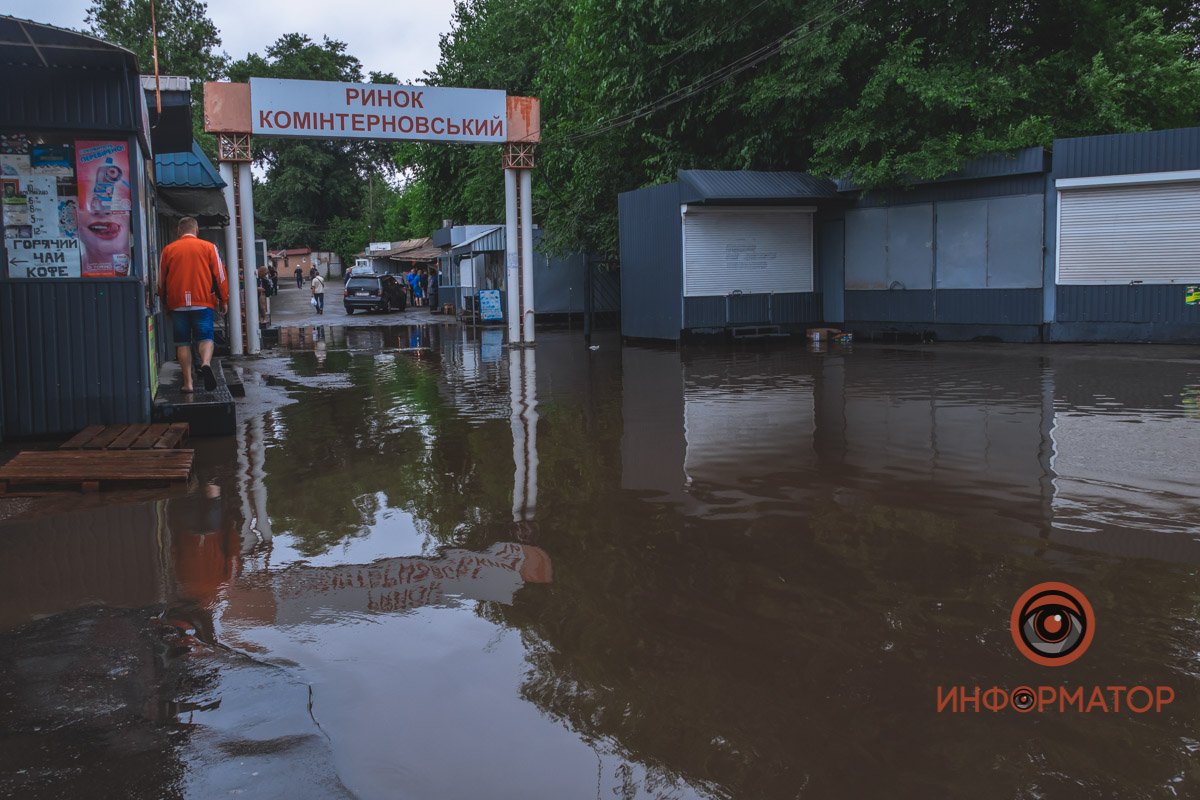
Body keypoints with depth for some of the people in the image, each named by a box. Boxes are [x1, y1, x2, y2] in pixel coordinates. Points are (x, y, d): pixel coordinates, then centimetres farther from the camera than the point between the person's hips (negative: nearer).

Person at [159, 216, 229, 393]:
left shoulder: (168, 249, 9)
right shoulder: (208, 247, 4)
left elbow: (161, 279, 14)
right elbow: (220, 275, 3)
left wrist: (165, 302, 26)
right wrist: (223, 300, 10)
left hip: (177, 303, 1)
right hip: (203, 302, -1)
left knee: (183, 343, 6)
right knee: (205, 337, 2)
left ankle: (188, 382, 2)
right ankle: (206, 363, -29)